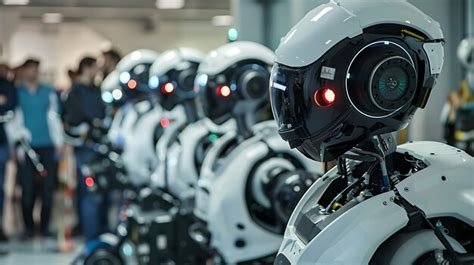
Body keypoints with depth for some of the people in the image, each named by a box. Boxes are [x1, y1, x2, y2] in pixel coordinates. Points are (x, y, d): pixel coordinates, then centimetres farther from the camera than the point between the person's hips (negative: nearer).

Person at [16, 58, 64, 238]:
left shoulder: (49, 92, 14)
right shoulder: (16, 93, 6)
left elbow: (54, 117, 14)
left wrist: (59, 143, 6)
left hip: (47, 147, 2)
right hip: (26, 148, -2)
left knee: (48, 188, -2)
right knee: (28, 189, -4)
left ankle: (45, 226, 9)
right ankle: (28, 227, 7)